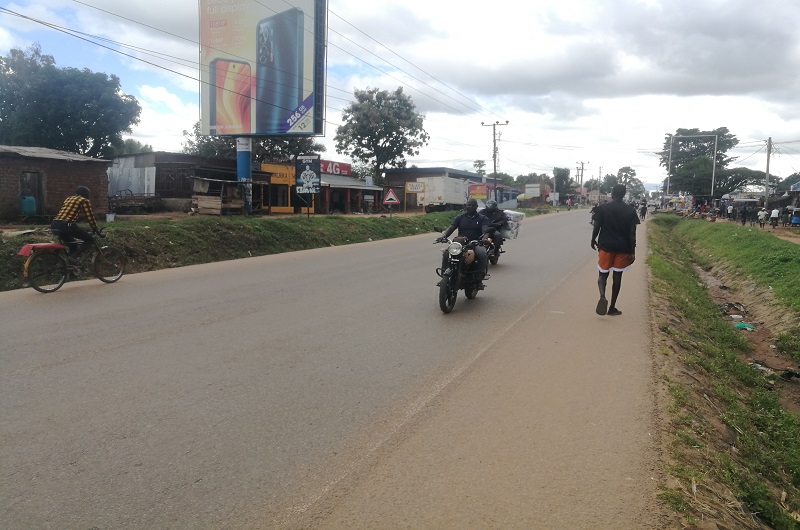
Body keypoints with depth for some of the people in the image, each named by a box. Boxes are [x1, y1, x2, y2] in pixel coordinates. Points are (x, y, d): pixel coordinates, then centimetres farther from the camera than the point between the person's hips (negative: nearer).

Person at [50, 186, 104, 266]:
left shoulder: (68, 198, 29)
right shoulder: (85, 201, 8)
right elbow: (90, 217, 4)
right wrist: (97, 232, 13)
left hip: (54, 226, 8)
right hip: (66, 225, -8)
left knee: (73, 245, 26)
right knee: (90, 240, 3)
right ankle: (74, 257, -15)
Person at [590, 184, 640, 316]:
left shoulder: (602, 208, -6)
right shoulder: (630, 211, -2)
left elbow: (596, 227, -6)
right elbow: (632, 233, -5)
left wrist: (593, 240, 12)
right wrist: (633, 252, -1)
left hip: (606, 246, -1)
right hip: (623, 249, 1)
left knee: (603, 274, 11)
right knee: (617, 276, 10)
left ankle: (602, 296, -19)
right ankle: (612, 308, 16)